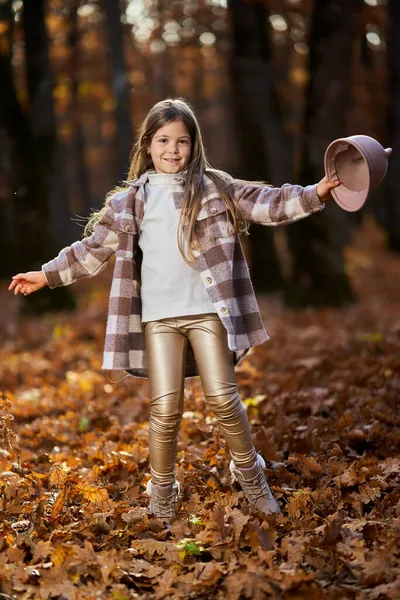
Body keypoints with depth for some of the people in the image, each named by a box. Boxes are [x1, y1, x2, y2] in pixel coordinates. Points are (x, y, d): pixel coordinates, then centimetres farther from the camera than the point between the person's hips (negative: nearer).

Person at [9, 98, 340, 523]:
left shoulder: (214, 188, 6)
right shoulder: (128, 202, 9)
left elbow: (266, 203, 2)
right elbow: (94, 247, 14)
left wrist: (314, 194, -10)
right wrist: (47, 275, 14)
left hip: (207, 310, -1)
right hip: (158, 316, 1)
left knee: (222, 397, 0)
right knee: (165, 408, -1)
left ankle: (249, 473, 22)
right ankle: (162, 489, 19)